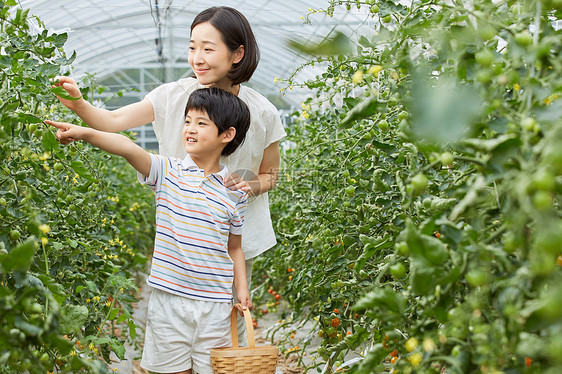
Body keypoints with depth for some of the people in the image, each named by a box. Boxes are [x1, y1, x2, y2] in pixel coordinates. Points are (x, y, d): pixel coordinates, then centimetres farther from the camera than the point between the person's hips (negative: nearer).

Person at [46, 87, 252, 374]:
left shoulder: (235, 192, 2)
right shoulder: (168, 172, -2)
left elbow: (234, 247, 10)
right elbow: (129, 149, -19)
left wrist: (242, 289, 1)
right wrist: (86, 133, -33)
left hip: (214, 304, 1)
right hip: (169, 298, 0)